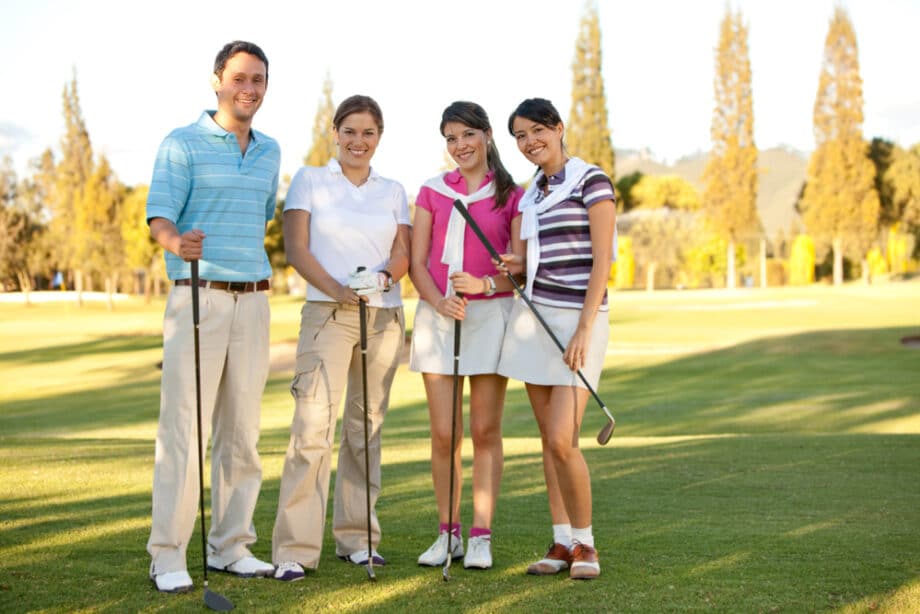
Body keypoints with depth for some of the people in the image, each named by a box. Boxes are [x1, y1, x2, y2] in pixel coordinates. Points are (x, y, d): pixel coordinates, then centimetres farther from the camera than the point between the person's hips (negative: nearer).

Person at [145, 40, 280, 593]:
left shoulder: (270, 151, 16)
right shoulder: (183, 145, -2)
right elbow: (159, 217, -12)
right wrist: (178, 242, -34)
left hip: (253, 301, 6)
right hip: (199, 297, -5)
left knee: (242, 430, 7)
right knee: (185, 427, -9)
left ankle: (231, 546, 15)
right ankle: (168, 555, -4)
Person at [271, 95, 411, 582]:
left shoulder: (393, 191, 14)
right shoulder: (310, 180, 6)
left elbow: (404, 252, 6)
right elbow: (295, 248, -2)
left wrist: (382, 277, -16)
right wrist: (337, 290, -17)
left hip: (384, 318, 4)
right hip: (327, 316, -3)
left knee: (366, 428, 7)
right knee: (313, 425, -13)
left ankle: (356, 537, 17)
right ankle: (294, 549, -12)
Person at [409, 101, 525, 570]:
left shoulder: (511, 196, 4)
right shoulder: (432, 192, 10)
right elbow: (416, 262, 5)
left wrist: (486, 283, -19)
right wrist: (439, 302, -12)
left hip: (490, 314, -2)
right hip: (437, 316, 2)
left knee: (485, 430, 0)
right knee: (443, 433, 1)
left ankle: (481, 536, 7)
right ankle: (447, 533, 11)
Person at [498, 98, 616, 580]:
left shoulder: (591, 180, -6)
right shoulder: (532, 193, 15)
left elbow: (601, 261, -12)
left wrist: (584, 329, -17)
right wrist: (516, 266, 0)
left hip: (578, 318, -7)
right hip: (534, 315, 7)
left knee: (562, 440, -13)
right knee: (547, 437, 7)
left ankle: (585, 543, 4)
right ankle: (562, 543, 14)